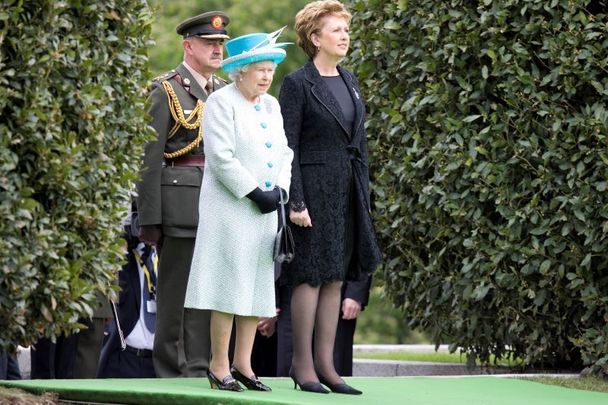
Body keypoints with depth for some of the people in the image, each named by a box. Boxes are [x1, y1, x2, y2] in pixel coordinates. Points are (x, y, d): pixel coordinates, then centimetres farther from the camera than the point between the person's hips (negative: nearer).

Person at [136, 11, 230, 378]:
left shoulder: (226, 92, 16)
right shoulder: (167, 90, -2)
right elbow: (150, 158, -6)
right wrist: (149, 219, -11)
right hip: (181, 205, -6)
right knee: (176, 290, -1)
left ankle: (200, 366, 11)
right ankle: (170, 371, 5)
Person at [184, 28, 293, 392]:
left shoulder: (271, 106, 15)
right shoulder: (222, 103, -7)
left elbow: (284, 153, 15)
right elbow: (221, 157, -15)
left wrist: (280, 190, -2)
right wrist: (254, 193, -17)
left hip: (264, 212, 7)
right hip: (230, 209, -7)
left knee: (258, 287, 7)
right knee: (230, 286, -7)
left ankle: (243, 363, 12)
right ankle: (219, 366, -2)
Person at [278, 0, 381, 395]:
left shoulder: (349, 80, 14)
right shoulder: (298, 84, -8)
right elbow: (287, 147, -10)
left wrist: (365, 194, 13)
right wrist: (295, 202, -16)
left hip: (347, 191, 7)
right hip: (314, 187, -7)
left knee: (335, 278, 7)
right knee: (312, 276, -5)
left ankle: (325, 364, 10)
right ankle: (303, 365, 0)